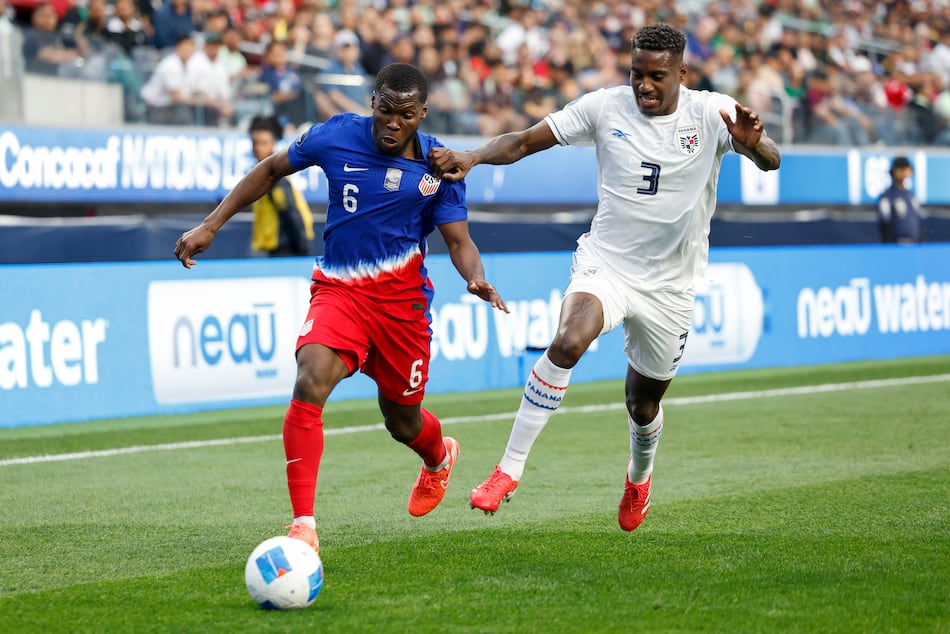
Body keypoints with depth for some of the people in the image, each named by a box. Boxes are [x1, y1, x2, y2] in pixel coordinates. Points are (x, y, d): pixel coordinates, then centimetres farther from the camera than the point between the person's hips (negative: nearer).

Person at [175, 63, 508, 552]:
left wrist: (475, 278, -26)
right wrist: (210, 226, 4)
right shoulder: (337, 136, -7)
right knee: (309, 384, -28)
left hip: (402, 298, 1)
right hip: (338, 290, -1)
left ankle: (440, 457, 55)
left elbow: (458, 240, -2)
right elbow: (272, 169, 8)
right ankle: (303, 524, -25)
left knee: (402, 421, 14)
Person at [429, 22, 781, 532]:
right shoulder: (605, 107, -7)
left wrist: (752, 142, -46)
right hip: (605, 262, 0)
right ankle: (510, 468, -23)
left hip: (669, 287, 1)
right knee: (568, 341, -31)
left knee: (644, 403, 13)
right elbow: (524, 142, -3)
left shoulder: (712, 114, -10)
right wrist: (474, 157, -22)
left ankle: (639, 477, 49)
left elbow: (771, 162, -22)